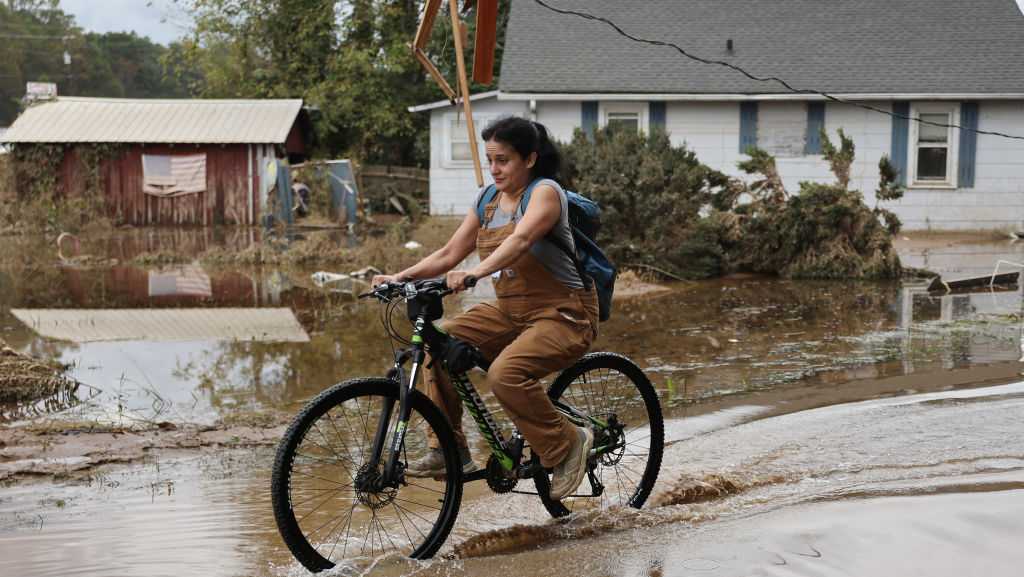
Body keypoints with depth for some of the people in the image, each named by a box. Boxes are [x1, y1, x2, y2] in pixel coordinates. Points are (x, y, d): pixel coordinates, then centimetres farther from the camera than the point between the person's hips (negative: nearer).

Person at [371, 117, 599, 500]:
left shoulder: (545, 192, -13)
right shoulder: (487, 199, 9)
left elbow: (519, 240, -32)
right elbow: (450, 254, 7)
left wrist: (474, 273, -48)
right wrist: (401, 277, -7)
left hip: (564, 315, -8)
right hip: (511, 312, 8)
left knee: (505, 373, -31)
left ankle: (568, 444, -8)